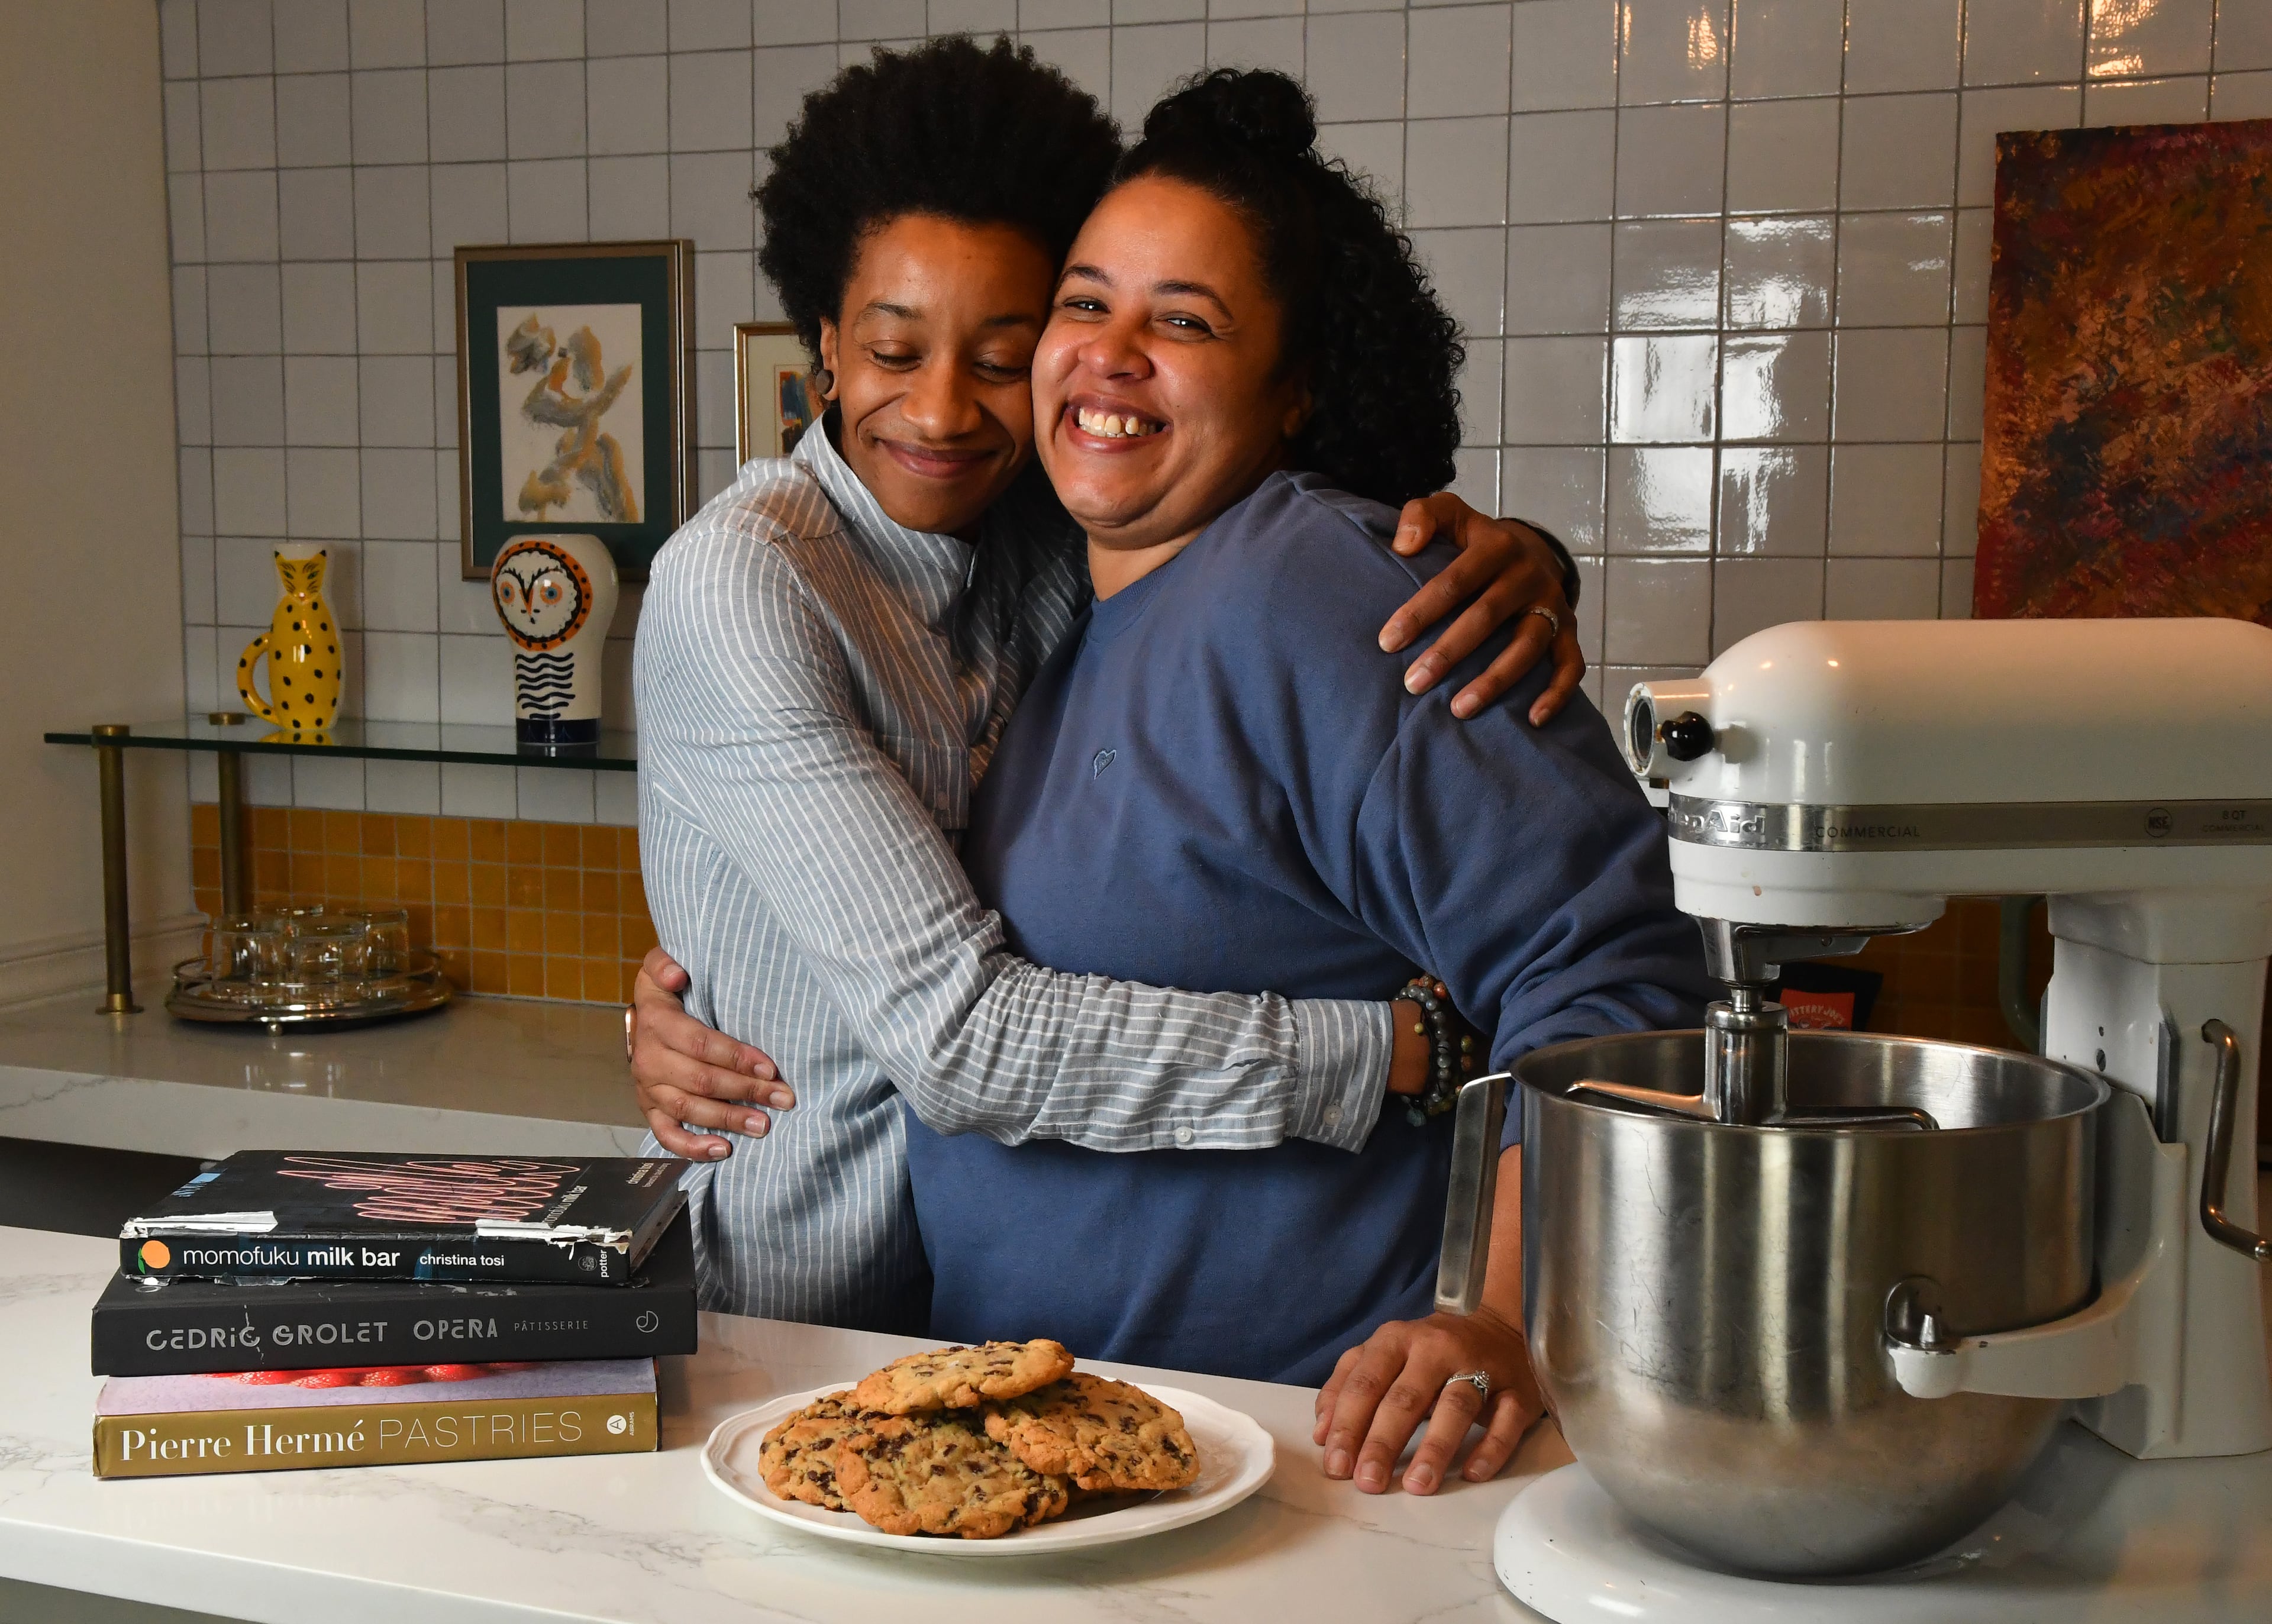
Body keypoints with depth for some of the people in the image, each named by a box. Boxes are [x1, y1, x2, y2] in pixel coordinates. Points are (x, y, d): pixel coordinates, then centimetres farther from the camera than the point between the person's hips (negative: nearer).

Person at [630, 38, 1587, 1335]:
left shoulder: (1055, 526, -3)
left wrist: (1513, 561, -21)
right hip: (787, 1314, -4)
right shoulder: (741, 583, -20)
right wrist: (1405, 1045, -29)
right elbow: (954, 1035, -27)